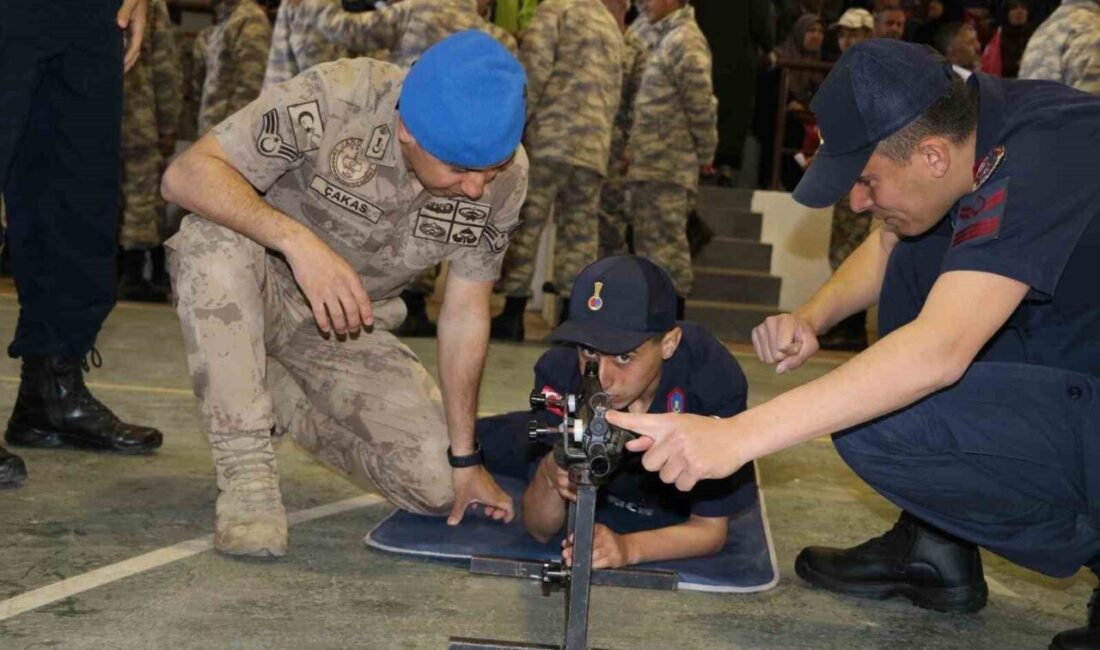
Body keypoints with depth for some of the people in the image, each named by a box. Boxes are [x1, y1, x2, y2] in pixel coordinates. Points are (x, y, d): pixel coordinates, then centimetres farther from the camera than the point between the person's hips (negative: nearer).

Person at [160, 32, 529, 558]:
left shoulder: (504, 176, -17)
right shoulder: (334, 100, -30)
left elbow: (466, 312, -8)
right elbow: (185, 175, -32)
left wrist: (465, 461, -5)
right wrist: (297, 239, -48)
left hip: (349, 325, 4)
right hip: (251, 296, -3)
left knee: (437, 485, -12)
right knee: (215, 238, -37)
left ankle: (277, 397, 11)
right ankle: (245, 471, -25)